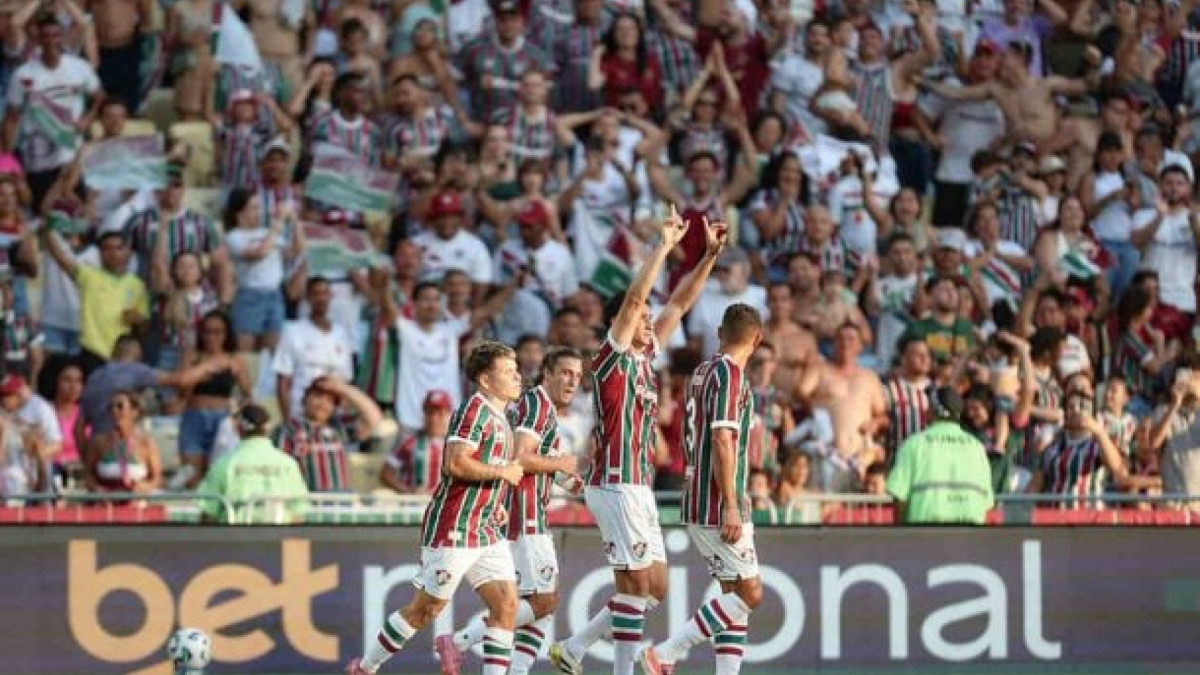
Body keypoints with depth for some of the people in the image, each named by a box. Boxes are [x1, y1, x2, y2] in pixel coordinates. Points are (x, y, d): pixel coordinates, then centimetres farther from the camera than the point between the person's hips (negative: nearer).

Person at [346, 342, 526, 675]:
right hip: (453, 528, -9)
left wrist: (496, 505, 16)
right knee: (425, 609, 0)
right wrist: (503, 472, -15)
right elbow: (456, 463, -25)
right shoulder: (475, 408, -13)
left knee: (506, 604, -3)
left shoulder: (500, 418, 17)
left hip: (487, 531, 9)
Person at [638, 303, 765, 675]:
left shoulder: (703, 371, 14)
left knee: (736, 593, 9)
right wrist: (731, 505, -22)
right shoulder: (729, 374, -13)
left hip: (699, 502, 10)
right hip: (718, 505, -10)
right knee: (749, 593, -7)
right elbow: (722, 441, -21)